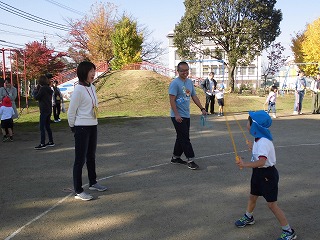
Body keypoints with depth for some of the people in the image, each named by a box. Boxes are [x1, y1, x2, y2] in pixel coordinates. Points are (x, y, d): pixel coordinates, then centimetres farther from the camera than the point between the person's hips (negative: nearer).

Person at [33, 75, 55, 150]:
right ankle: (51, 142, 21)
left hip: (44, 110, -9)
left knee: (42, 128, -5)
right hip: (49, 110, 9)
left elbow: (36, 97, -12)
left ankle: (42, 144, -5)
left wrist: (36, 89, 1)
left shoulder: (42, 88, -15)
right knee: (47, 126, 16)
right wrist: (38, 89, 8)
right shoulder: (49, 88, 11)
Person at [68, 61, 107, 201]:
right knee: (80, 159, -1)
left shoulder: (92, 88, 7)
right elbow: (71, 111, -11)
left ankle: (93, 183, 36)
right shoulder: (79, 90, -16)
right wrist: (73, 127, 0)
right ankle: (78, 191, 8)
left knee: (91, 156, 20)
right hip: (82, 128, -7)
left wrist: (93, 122, 13)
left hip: (93, 126, 8)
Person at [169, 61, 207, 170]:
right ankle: (190, 160, 0)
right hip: (178, 116, -8)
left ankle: (175, 157, 27)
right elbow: (172, 100, -16)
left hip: (187, 115, 8)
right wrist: (176, 115, -22)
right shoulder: (175, 83, -12)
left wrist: (202, 108, 9)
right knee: (185, 138, -6)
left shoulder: (190, 82, 12)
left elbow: (194, 96, 17)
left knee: (182, 137, 15)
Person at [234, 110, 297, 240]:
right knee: (252, 196, 25)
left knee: (272, 204, -2)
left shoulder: (263, 142, -28)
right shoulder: (258, 139, 2)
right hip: (258, 172, 10)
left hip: (267, 174, -10)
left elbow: (261, 161, -40)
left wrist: (245, 164, -36)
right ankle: (248, 218, 49)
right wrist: (252, 148, 23)